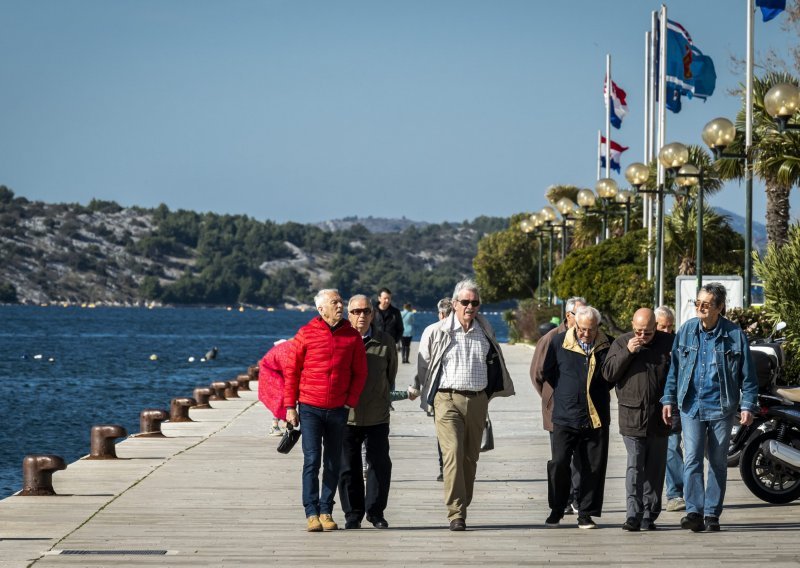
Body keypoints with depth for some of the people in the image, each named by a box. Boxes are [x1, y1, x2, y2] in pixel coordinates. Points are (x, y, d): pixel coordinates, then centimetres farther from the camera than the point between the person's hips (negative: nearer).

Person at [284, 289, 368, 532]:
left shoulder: (352, 336, 4)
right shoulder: (306, 334, -2)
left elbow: (360, 372, 9)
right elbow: (292, 370, 1)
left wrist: (350, 402, 0)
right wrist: (290, 406, -1)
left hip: (338, 409, 2)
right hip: (310, 408, -2)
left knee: (333, 463, 6)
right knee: (311, 460, -7)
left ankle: (326, 511, 14)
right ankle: (312, 513, -5)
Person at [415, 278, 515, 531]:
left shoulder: (485, 332, 10)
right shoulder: (438, 332, -1)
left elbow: (494, 364, 24)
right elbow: (422, 367, 7)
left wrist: (488, 392, 20)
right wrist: (427, 398, 8)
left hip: (478, 400, 4)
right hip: (447, 399, -4)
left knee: (471, 457, 8)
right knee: (453, 454, -16)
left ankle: (462, 507, 20)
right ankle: (456, 514, -19)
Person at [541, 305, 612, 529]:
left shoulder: (607, 346, 1)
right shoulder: (559, 342, 2)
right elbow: (547, 371, 14)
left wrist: (596, 393, 7)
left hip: (596, 418, 1)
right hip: (565, 416, -1)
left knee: (593, 467, 1)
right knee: (559, 463, -7)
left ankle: (586, 514, 10)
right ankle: (556, 510, 11)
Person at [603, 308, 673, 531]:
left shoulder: (668, 343, 4)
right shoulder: (621, 343, 5)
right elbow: (608, 373, -2)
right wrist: (628, 352, -13)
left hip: (659, 417, 1)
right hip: (632, 417, -1)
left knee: (655, 468, 7)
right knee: (635, 467, -8)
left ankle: (649, 515, 14)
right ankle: (633, 515, -10)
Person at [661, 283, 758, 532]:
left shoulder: (735, 335, -3)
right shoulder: (686, 331, 4)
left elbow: (748, 374, 1)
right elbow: (674, 369, 11)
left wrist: (748, 406, -6)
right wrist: (668, 400, 7)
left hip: (721, 408, -1)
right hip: (691, 407, 1)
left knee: (718, 463, 6)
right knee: (692, 459, -12)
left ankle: (712, 514, 13)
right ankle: (694, 511, -14)